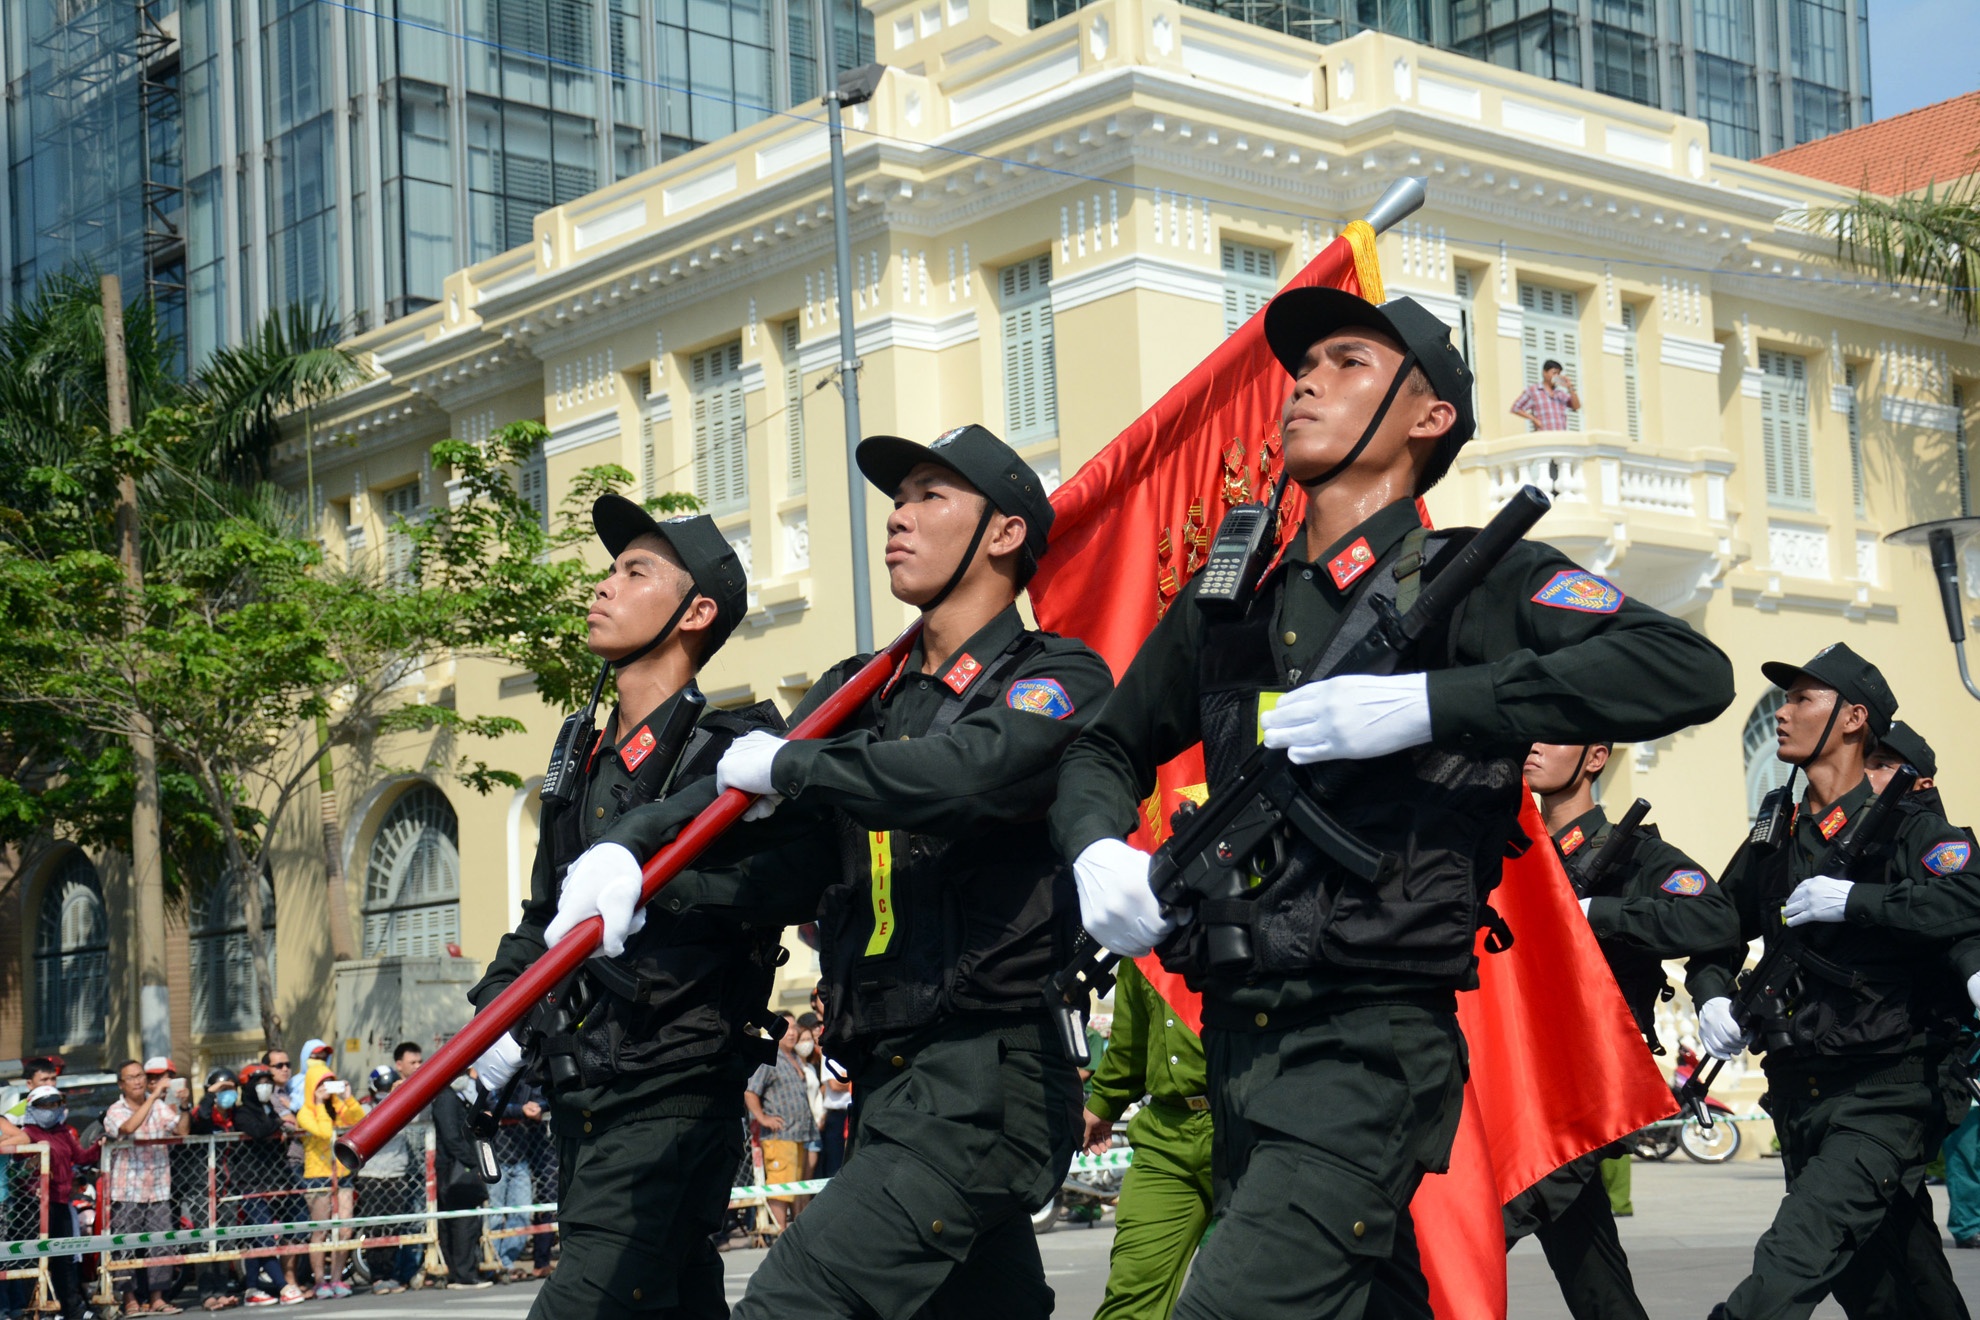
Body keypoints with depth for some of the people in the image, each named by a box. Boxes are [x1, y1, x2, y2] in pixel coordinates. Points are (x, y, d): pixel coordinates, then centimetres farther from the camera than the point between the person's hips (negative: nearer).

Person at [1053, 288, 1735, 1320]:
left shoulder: (1473, 584, -3)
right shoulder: (1226, 605, 14)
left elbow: (1690, 671, -17)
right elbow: (1106, 749, 26)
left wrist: (1423, 703, -22)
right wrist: (1098, 853, 2)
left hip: (1371, 1049, -6)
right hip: (1238, 1035, 7)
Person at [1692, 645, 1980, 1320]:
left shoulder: (1904, 828, -6)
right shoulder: (1775, 843, 14)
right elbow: (1715, 935, 24)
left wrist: (1852, 900, -25)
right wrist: (1713, 997, 3)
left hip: (1883, 1095, -7)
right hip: (1799, 1098, 7)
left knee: (1791, 1263, -23)